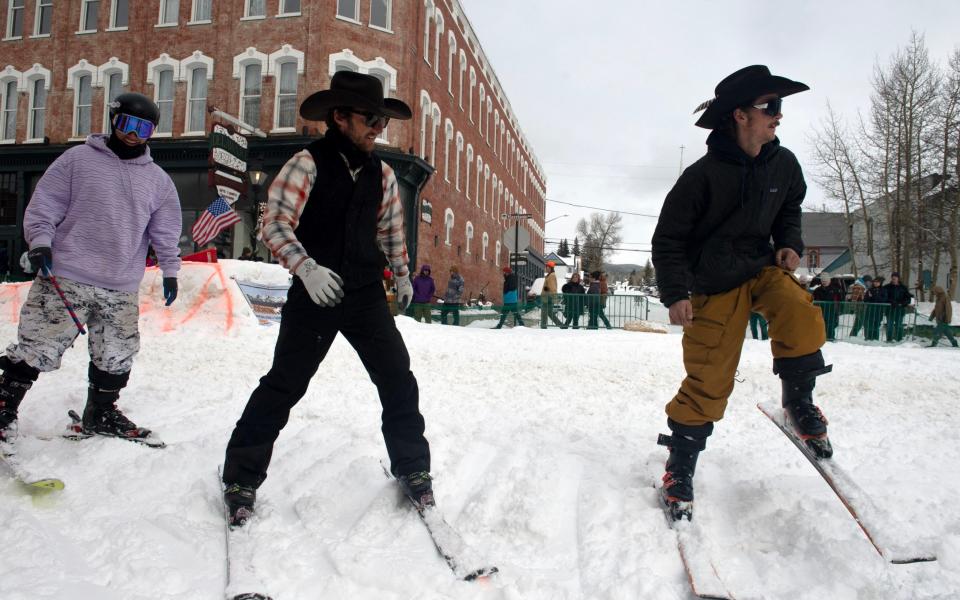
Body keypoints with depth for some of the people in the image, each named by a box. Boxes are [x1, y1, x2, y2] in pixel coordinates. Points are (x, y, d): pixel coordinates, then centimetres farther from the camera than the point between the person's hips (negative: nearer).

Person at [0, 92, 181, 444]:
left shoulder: (158, 180, 11)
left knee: (116, 356, 11)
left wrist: (170, 270, 9)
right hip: (65, 279, -3)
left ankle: (101, 415, 28)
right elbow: (44, 204, 1)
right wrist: (40, 241, -12)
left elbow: (166, 232, 14)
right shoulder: (77, 160, 2)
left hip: (122, 289, 4)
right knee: (37, 347, -1)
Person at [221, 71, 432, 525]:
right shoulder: (307, 164, -9)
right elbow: (275, 224, -15)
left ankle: (411, 468, 20)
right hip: (316, 293, -4)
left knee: (398, 381, 2)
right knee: (283, 386, 0)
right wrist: (306, 267, -28)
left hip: (367, 295, 4)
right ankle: (241, 478, 18)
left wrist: (403, 276, 21)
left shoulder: (381, 174, 7)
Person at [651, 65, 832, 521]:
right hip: (714, 287, -4)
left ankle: (799, 402, -1)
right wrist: (675, 294, -20)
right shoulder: (704, 175, -16)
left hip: (763, 269, 4)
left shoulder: (783, 163, -2)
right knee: (708, 381, -4)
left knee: (802, 318, -28)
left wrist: (790, 244, 2)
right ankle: (680, 467, 15)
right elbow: (668, 239, -10)